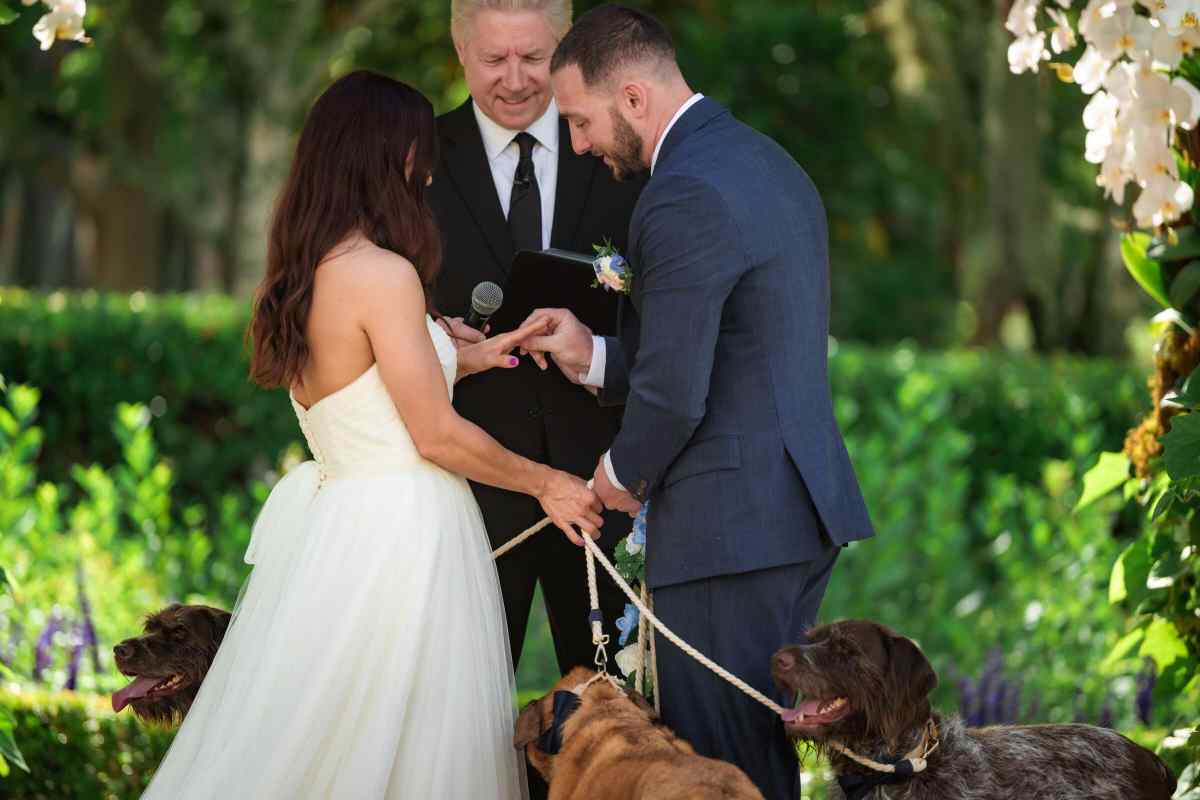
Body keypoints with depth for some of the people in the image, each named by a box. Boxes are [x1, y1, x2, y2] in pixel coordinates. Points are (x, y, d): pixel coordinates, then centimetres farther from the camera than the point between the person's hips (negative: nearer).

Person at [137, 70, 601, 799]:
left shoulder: (306, 272, 10)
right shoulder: (384, 274, -16)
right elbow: (437, 436, -13)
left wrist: (473, 357, 25)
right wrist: (545, 482, 0)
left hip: (335, 519, 9)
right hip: (399, 536, -9)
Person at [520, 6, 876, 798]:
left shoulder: (683, 199, -19)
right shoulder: (771, 163, 13)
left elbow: (675, 396, -21)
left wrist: (623, 472, -1)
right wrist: (593, 356, 11)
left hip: (729, 532, -10)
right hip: (805, 507, 10)